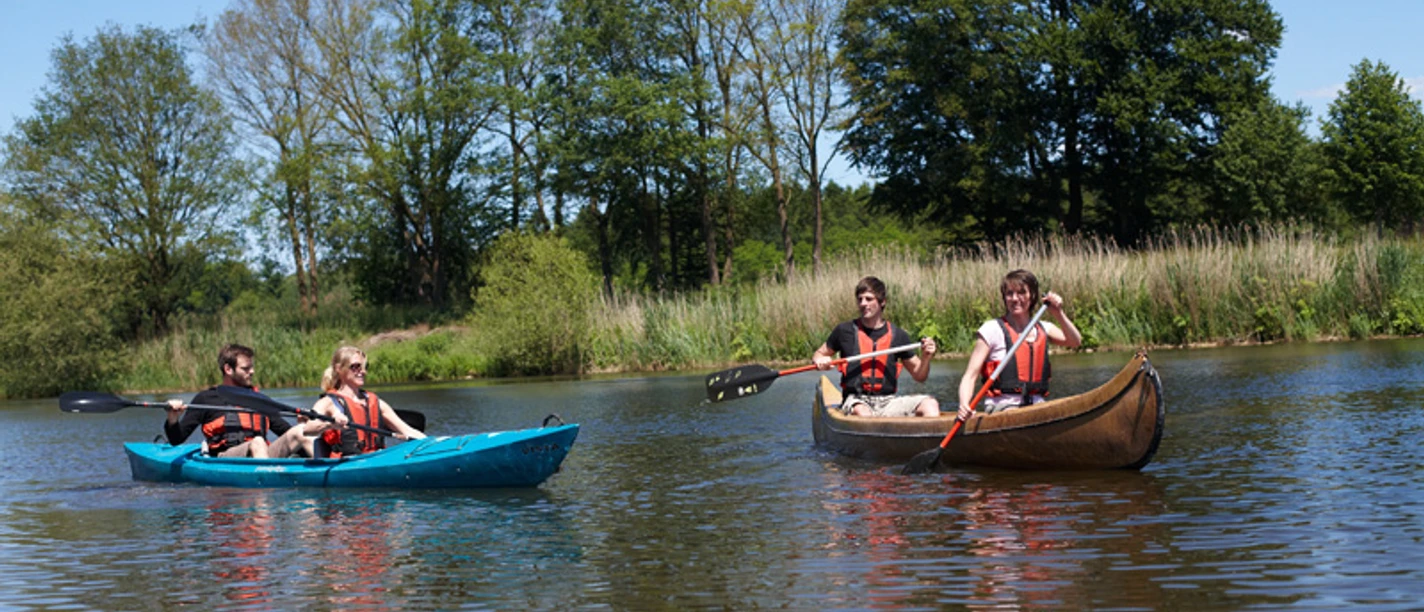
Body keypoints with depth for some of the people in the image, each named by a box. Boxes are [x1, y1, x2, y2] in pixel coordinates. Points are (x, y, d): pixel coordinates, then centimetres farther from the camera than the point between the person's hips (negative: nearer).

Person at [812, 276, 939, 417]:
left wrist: (925, 357, -6)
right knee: (862, 412, -40)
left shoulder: (897, 336, 9)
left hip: (887, 401, 2)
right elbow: (818, 354, 19)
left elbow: (919, 376, 14)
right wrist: (820, 361, -4)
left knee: (930, 404, -23)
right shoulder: (845, 331, 5)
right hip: (856, 401, -2)